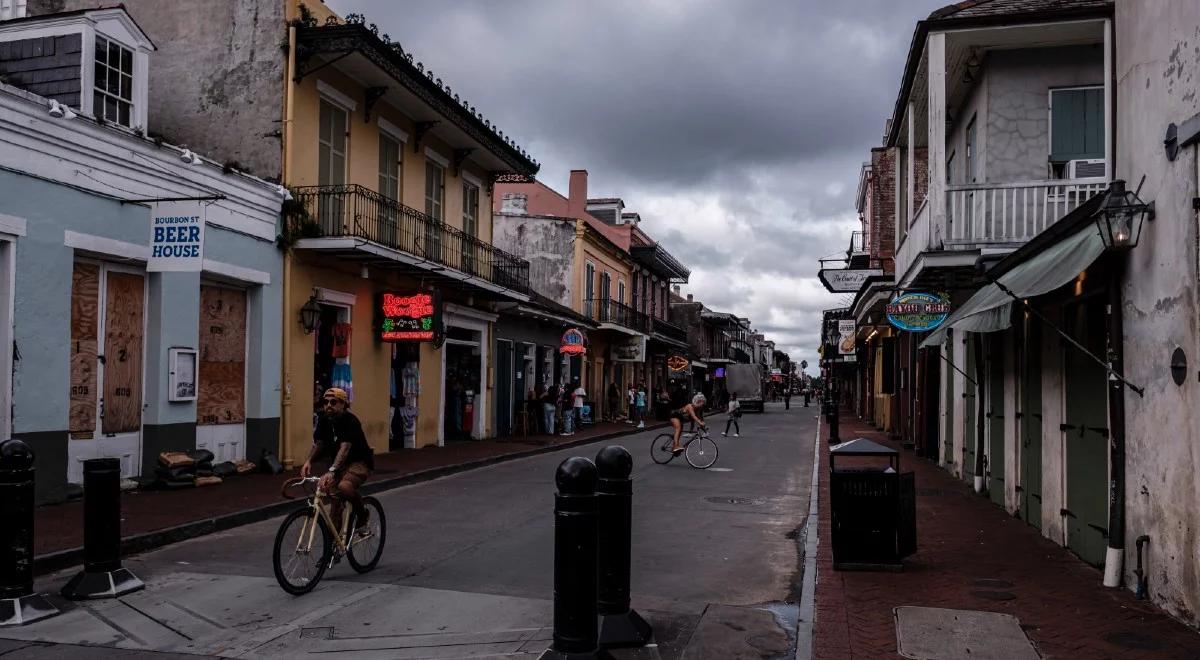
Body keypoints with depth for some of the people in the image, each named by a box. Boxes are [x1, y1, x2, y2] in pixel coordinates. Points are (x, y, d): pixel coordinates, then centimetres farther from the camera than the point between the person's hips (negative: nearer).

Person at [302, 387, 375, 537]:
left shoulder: (350, 421, -23)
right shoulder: (324, 421, -2)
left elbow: (345, 448, -35)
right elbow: (318, 444, -1)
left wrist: (332, 471, -48)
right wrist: (308, 460, -22)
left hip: (359, 462, -7)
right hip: (338, 464, 7)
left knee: (344, 486, -34)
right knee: (335, 502, 0)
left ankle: (362, 514, -8)